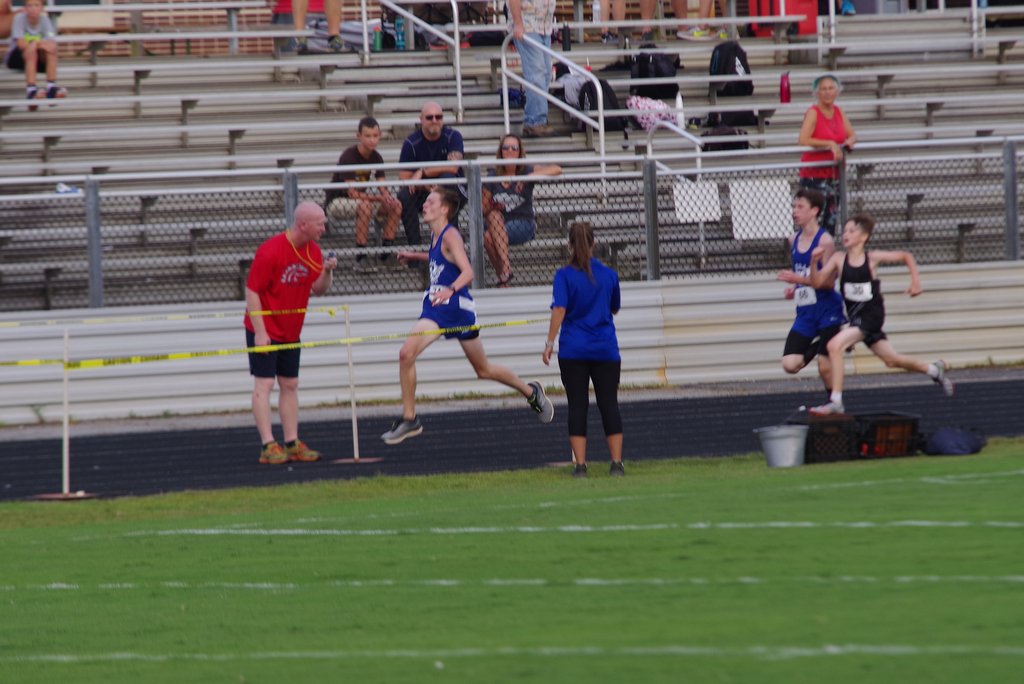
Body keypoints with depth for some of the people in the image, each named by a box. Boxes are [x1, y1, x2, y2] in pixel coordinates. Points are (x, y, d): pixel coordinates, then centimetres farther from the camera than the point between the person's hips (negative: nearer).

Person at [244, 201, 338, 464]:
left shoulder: (312, 251, 2)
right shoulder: (271, 251, -20)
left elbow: (318, 288, 8)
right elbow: (252, 291, -18)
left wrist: (327, 271, -14)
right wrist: (260, 332, -21)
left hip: (290, 331, 7)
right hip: (264, 331, -7)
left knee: (290, 385, 8)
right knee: (263, 384, -8)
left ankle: (292, 444, 12)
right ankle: (268, 446, -11)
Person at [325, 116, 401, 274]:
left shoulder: (376, 157, -2)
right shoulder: (348, 157, -23)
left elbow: (383, 189, -6)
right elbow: (353, 193, -29)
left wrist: (387, 197, -30)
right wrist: (380, 198, -37)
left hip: (360, 199, 7)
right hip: (336, 202, -7)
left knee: (396, 205, -10)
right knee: (365, 205, -37)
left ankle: (387, 252, -7)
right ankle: (361, 258, -36)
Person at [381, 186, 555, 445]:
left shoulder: (450, 235, -16)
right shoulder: (435, 235, 9)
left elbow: (468, 272, -28)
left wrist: (450, 290, -46)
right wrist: (415, 256, 26)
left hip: (457, 307, -7)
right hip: (435, 308, 7)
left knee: (483, 370, 9)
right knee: (406, 353, -13)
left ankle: (531, 391, 33)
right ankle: (409, 419, -8)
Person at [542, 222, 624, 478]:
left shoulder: (564, 275, -5)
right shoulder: (609, 274, 4)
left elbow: (559, 310, -14)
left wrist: (550, 343, -12)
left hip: (573, 350, -2)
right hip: (606, 349, 2)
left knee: (577, 406, 1)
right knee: (609, 404, 4)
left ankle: (580, 464, -3)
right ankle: (616, 462, -1)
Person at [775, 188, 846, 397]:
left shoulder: (825, 241, -14)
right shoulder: (794, 240, 8)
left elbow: (829, 281, -16)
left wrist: (799, 279, -25)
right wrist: (794, 289, 5)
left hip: (827, 309, -6)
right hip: (805, 311, 6)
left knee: (825, 367, -6)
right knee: (789, 364, -7)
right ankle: (815, 347, 21)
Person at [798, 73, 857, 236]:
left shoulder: (838, 112, 9)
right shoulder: (813, 113, -11)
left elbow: (852, 134, 16)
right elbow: (803, 140, -24)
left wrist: (850, 140, -8)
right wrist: (830, 144, -25)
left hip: (833, 173, 7)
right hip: (814, 174, -7)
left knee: (831, 219, 10)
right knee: (816, 220, -14)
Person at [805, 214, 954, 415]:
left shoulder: (873, 258, -6)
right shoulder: (838, 259, 0)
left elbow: (906, 256, 7)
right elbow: (817, 282, -7)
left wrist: (915, 281, 0)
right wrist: (814, 262, -23)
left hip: (871, 314, -5)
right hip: (855, 315, 5)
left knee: (834, 345, -24)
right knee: (892, 360, 16)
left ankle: (835, 401, -20)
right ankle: (935, 370, 41)